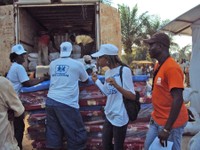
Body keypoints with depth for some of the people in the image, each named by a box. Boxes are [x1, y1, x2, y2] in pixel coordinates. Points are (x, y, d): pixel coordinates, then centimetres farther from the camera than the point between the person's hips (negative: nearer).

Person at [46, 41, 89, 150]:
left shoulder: (53, 64, 11)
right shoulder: (77, 64, 1)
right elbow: (85, 80, 16)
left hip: (50, 101, 5)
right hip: (66, 104, -5)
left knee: (53, 133, 13)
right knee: (77, 136, 6)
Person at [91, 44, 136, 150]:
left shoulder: (124, 70, -18)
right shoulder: (108, 72, 5)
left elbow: (133, 96, -19)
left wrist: (116, 85, -31)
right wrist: (96, 81, 11)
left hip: (120, 117, -8)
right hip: (109, 115, 8)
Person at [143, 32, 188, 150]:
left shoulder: (172, 68, -22)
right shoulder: (158, 65, 8)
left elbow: (178, 100, -27)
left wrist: (166, 129, -27)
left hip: (171, 123, -9)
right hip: (157, 120, 9)